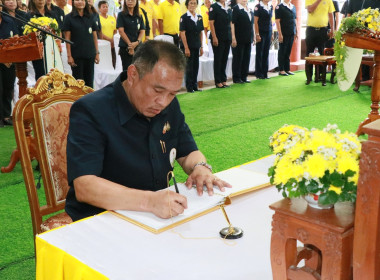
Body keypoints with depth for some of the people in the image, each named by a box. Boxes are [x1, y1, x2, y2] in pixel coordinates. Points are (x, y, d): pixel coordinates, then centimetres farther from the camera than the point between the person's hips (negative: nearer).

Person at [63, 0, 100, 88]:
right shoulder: (69, 18, -1)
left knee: (89, 81, 8)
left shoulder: (90, 17, 9)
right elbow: (67, 38, -4)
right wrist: (69, 56, -9)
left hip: (90, 55, 3)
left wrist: (97, 53, 6)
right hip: (76, 55, -3)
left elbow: (94, 36, 12)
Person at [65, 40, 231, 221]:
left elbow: (188, 152, 16)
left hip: (161, 216, 6)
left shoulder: (169, 105, 6)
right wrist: (149, 201, -41)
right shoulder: (89, 111, -17)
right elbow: (84, 188, -28)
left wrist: (200, 167, -8)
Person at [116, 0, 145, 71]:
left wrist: (137, 42, -11)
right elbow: (121, 31, -4)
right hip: (125, 47, -3)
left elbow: (142, 31, 7)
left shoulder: (139, 16, 12)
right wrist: (130, 44, -11)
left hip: (138, 46, 3)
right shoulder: (121, 15, 2)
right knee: (127, 69, -5)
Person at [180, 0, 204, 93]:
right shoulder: (184, 17, -8)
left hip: (196, 46, 5)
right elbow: (182, 33, -12)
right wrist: (186, 48, -16)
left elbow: (201, 33, 12)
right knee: (189, 67, -1)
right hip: (188, 46, -5)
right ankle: (189, 87, 8)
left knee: (196, 66, 10)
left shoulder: (199, 17, 8)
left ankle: (195, 86, 19)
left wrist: (201, 47, 9)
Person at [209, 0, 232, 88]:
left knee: (225, 59, 10)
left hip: (227, 38, 6)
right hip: (218, 38, -6)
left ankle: (223, 80, 18)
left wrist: (232, 36, 11)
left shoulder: (228, 8, 12)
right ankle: (218, 82, 7)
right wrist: (214, 37, -17)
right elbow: (211, 23, -11)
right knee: (218, 59, 1)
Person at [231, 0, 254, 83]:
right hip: (239, 39, -7)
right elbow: (232, 23, -11)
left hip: (248, 39, 7)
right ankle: (236, 78, 7)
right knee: (238, 58, 0)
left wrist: (253, 37, 15)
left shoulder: (250, 10, 14)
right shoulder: (236, 9, -6)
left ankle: (244, 77, 18)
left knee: (246, 57, 9)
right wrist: (233, 37, -17)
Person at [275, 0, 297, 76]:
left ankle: (287, 69, 16)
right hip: (284, 34, -6)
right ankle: (281, 70, 5)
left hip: (291, 34, 6)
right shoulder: (280, 7, -6)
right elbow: (277, 21, -11)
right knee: (282, 51, 0)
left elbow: (295, 20, 19)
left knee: (288, 52, 10)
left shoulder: (293, 7, 14)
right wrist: (280, 34, -17)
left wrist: (296, 32, 13)